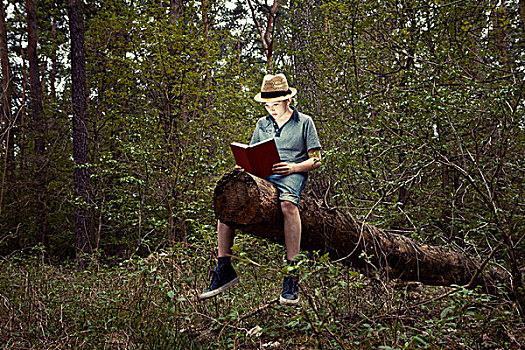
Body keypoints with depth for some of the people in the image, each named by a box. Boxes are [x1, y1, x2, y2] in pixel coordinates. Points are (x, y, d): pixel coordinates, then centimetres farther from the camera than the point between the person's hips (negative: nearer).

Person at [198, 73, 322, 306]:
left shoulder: (304, 122, 12)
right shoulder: (262, 124, 25)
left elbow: (316, 160, 6)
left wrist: (293, 167, -13)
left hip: (291, 175, -4)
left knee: (288, 204, -40)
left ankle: (292, 274, -40)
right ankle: (224, 269, -18)